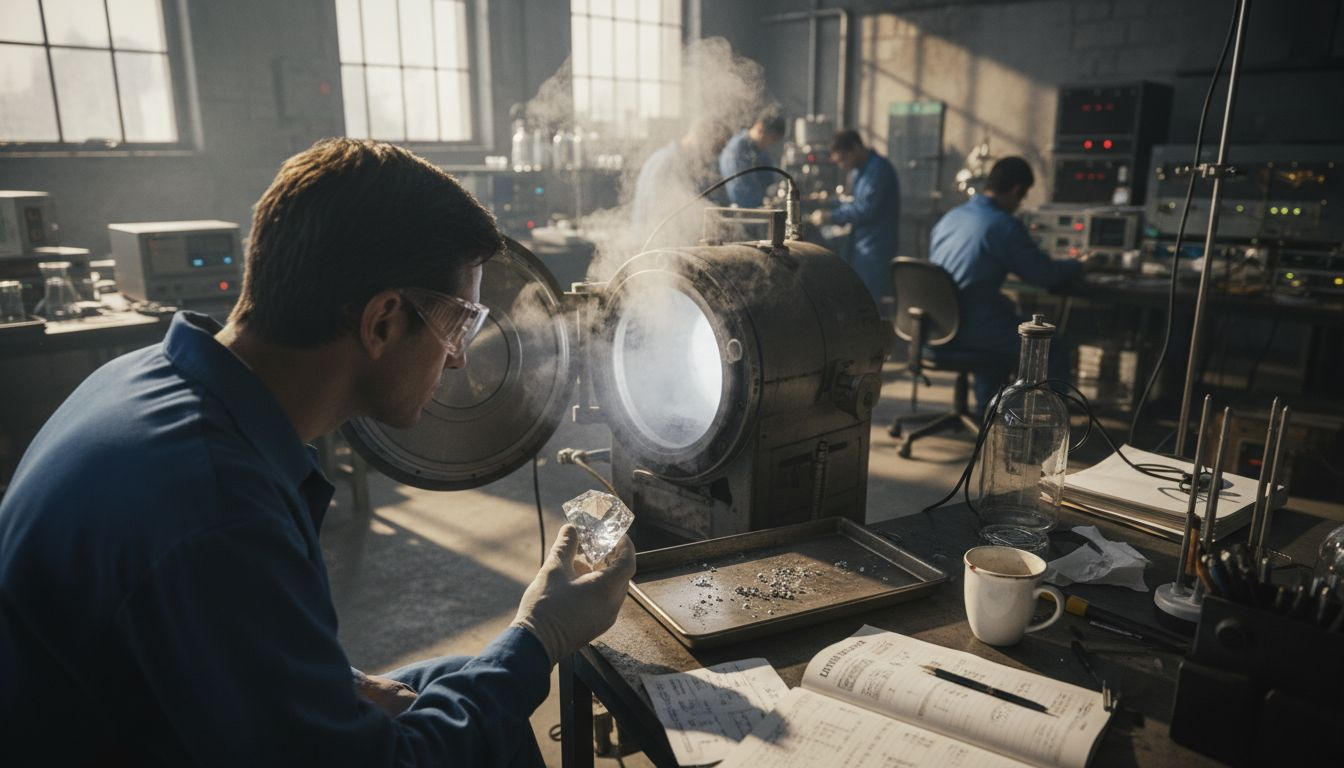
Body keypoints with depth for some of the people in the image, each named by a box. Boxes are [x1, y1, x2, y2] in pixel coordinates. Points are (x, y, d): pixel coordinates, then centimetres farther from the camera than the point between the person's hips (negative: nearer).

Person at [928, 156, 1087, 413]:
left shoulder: (949, 217, 11)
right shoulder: (1004, 225, -13)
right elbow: (1046, 275, -6)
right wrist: (1078, 265, 14)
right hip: (970, 328, -8)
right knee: (1054, 351, 10)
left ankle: (988, 413, 41)